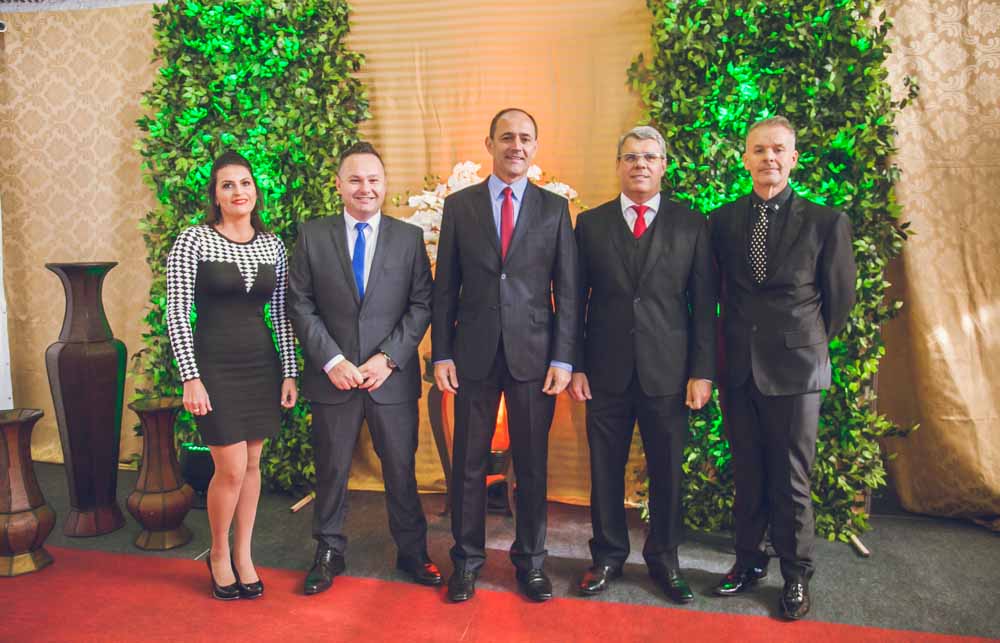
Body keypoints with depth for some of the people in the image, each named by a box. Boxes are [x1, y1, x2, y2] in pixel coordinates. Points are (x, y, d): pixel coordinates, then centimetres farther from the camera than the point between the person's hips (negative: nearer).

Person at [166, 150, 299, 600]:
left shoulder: (272, 245, 5)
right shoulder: (193, 241, -7)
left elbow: (281, 313, 9)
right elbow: (176, 314, -9)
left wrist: (289, 372, 5)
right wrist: (191, 378, -14)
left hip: (261, 364, 4)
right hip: (215, 365, -4)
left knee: (251, 465, 10)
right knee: (231, 469, -4)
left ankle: (243, 556, 27)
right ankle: (219, 554, 23)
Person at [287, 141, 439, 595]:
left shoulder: (409, 237, 3)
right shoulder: (312, 236, 3)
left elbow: (421, 304, -1)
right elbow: (300, 306, 0)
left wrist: (388, 358, -11)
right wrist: (332, 361, -11)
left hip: (393, 377, 0)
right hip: (332, 376, 0)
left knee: (401, 470, 10)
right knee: (331, 471, 12)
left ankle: (412, 552, 28)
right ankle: (328, 553, 31)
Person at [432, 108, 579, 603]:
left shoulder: (554, 208, 4)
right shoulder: (459, 205, 5)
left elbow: (567, 291, 2)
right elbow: (444, 288, 5)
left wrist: (563, 358, -5)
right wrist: (441, 354, -1)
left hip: (534, 355, 0)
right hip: (473, 354, 1)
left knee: (532, 465, 9)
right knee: (468, 464, 8)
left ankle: (530, 560, 26)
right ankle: (467, 560, 26)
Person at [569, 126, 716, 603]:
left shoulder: (691, 225, 4)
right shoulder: (590, 223, 5)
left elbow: (703, 305, 1)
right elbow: (575, 301, 4)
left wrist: (702, 371, -4)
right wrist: (574, 365, -2)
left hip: (668, 372, 0)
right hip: (605, 371, 1)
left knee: (667, 472, 10)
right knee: (605, 470, 10)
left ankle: (663, 559, 30)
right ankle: (608, 556, 29)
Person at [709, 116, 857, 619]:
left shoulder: (826, 222, -5)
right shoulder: (722, 221, 3)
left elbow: (840, 297, 3)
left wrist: (809, 343, 9)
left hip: (794, 369, -2)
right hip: (738, 367, 3)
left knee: (791, 480, 7)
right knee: (746, 475, 14)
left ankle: (796, 575, 25)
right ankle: (748, 560, 31)